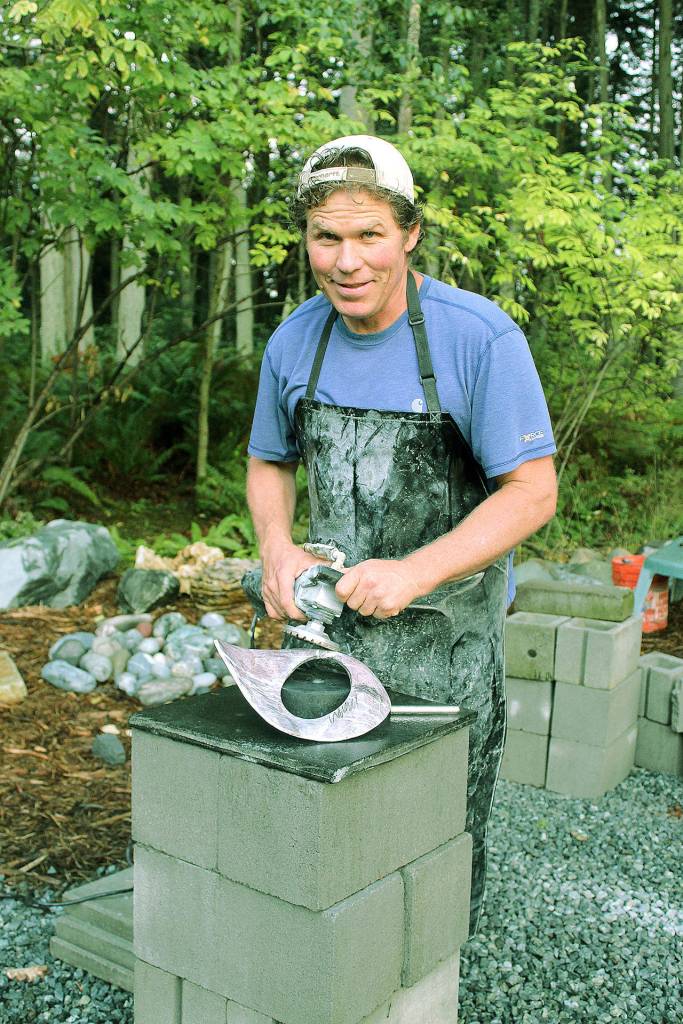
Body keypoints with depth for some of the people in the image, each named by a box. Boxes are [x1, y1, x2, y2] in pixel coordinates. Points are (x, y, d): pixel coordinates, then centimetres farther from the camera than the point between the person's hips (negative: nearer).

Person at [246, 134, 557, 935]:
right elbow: (268, 463, 14)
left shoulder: (481, 339, -14)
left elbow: (532, 492, -14)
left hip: (444, 637, -4)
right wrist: (277, 550, -6)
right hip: (326, 622, 4)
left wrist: (415, 573, -24)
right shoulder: (294, 343, 1)